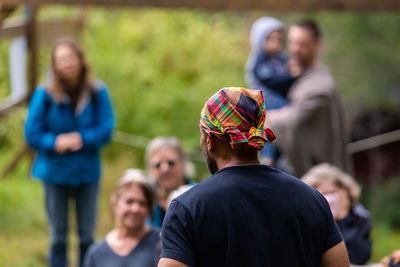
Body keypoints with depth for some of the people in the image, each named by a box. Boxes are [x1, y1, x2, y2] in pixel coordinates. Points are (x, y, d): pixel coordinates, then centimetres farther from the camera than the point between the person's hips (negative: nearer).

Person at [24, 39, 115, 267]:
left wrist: (81, 139, -21)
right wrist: (56, 143, -21)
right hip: (55, 171, 0)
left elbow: (106, 130, -6)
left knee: (87, 235, 6)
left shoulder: (98, 93, -5)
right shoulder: (44, 94, -7)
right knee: (58, 237, 7)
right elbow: (32, 134, -6)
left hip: (87, 171, 1)